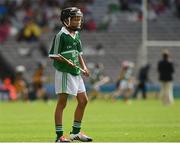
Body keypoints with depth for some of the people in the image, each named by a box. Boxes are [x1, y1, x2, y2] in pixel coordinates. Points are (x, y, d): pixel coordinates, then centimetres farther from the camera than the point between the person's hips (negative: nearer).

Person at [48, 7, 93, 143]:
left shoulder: (77, 35, 12)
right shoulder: (61, 35, -12)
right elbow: (54, 55, -11)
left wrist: (84, 67, 8)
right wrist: (67, 62, -23)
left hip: (76, 73, 9)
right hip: (64, 72, -9)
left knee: (83, 100, 10)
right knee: (62, 103, -5)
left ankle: (76, 132, 22)